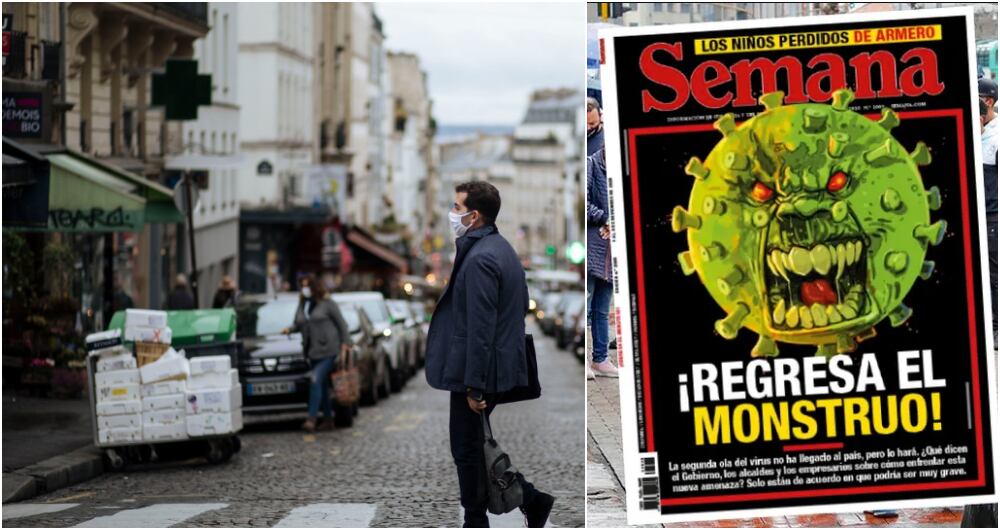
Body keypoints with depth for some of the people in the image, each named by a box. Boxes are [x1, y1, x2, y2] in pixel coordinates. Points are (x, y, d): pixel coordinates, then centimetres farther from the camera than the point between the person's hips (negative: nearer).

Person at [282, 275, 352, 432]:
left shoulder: (327, 304, -4)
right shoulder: (302, 306, 13)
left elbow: (342, 325, -2)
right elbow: (299, 324, 24)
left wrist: (345, 345, -9)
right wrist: (289, 329, 2)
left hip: (329, 351, -7)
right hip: (313, 353, 7)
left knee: (316, 380, -19)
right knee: (322, 385, 11)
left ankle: (311, 419, -22)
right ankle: (328, 419, 20)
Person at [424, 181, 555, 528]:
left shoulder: (479, 258, -20)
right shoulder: (501, 247, 10)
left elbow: (479, 327, -23)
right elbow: (523, 304, 18)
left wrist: (474, 386, -21)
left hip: (478, 372, -10)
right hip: (502, 364, 10)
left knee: (467, 448, 3)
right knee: (477, 444, 18)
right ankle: (530, 498, 17)